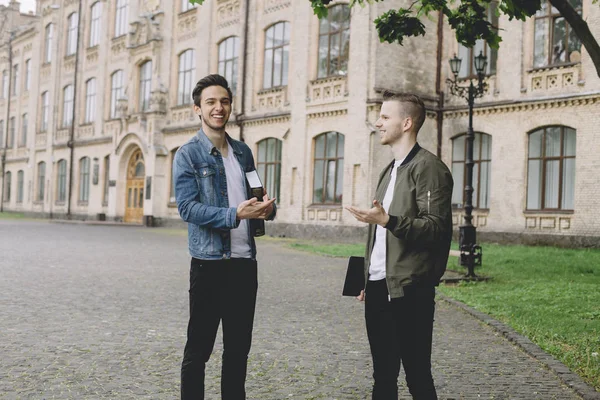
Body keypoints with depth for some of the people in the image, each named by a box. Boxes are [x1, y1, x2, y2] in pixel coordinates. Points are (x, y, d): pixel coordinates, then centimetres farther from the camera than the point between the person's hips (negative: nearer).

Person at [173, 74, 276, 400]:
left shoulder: (242, 151, 12)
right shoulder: (188, 154, -5)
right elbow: (187, 207, -15)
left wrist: (267, 207, -5)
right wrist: (234, 215, -26)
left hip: (244, 261, 5)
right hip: (209, 262, -5)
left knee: (238, 347, 14)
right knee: (199, 348, 5)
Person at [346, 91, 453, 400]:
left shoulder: (428, 167, -9)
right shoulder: (390, 170, 19)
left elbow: (437, 228, -17)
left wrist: (387, 220, -28)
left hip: (408, 290, -8)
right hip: (379, 287, 9)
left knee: (417, 375, 0)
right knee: (383, 374, 14)